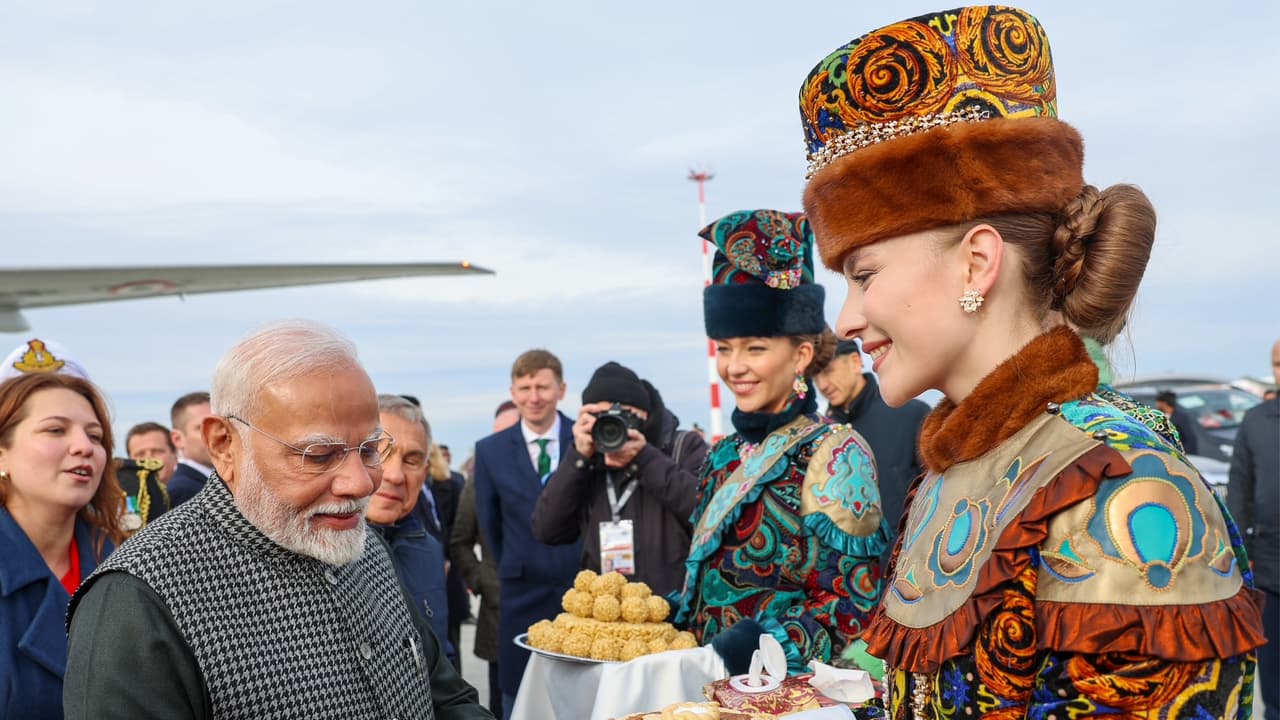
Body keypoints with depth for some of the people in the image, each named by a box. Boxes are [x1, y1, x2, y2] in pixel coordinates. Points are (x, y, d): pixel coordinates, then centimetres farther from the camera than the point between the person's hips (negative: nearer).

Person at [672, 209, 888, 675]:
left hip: (785, 688, -4)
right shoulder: (726, 455, 8)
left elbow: (853, 604, -14)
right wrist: (668, 619, 1)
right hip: (709, 679, 5)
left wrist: (770, 648, -24)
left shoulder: (834, 453, -11)